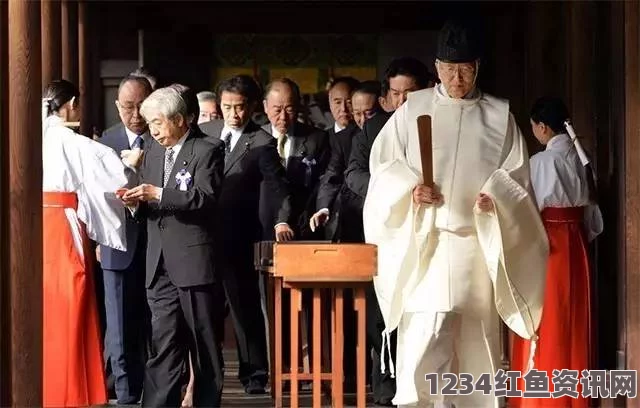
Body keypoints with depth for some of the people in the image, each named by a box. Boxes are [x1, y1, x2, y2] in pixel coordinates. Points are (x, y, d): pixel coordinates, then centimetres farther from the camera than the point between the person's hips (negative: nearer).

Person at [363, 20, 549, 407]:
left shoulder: (499, 115, 7)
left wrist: (497, 196, -13)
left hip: (478, 243, 2)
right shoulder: (413, 109, 6)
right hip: (423, 241, -1)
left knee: (474, 342, 6)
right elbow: (384, 166, 8)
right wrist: (409, 188, -11)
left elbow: (517, 176, 7)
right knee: (425, 333, -15)